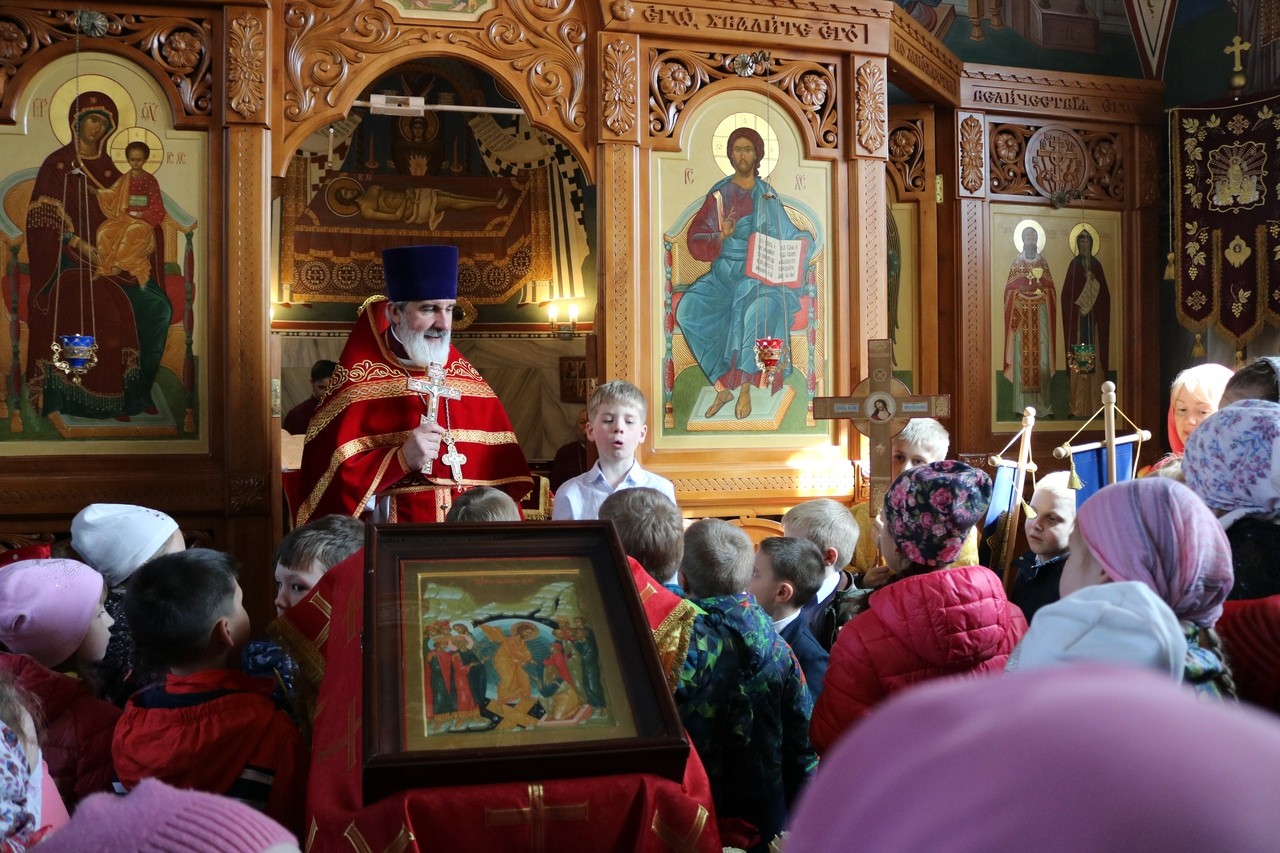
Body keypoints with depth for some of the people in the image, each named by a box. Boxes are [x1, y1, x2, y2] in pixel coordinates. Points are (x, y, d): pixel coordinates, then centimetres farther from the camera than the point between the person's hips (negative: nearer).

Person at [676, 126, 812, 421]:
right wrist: (721, 236, -17)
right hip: (724, 273, 2)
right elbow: (696, 240, 2)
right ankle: (722, 386, -18)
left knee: (759, 309, -38)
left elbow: (787, 236, 6)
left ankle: (745, 387, -25)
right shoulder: (719, 195, 8)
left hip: (760, 275, -2)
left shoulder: (767, 195, 8)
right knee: (688, 309, -27)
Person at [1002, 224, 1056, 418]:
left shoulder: (1043, 262, 13)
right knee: (1022, 356, -6)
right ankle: (1021, 405, -5)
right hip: (1021, 311, -2)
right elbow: (1011, 289, 2)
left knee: (1042, 356, -2)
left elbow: (1051, 288, 10)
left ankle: (1043, 404, 0)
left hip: (1041, 313, 2)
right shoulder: (1017, 261, 7)